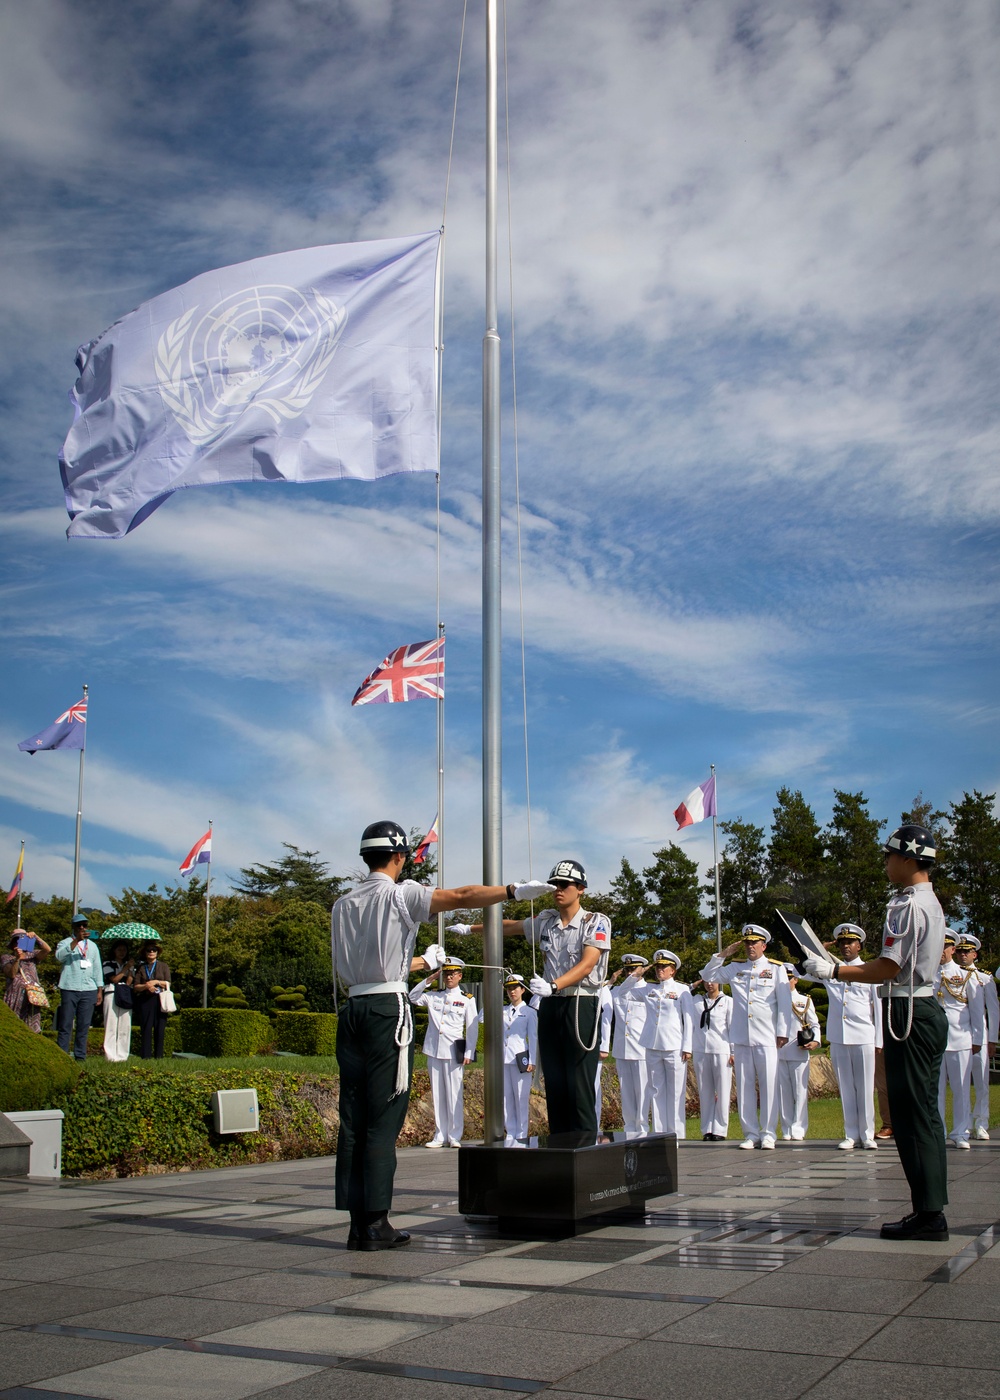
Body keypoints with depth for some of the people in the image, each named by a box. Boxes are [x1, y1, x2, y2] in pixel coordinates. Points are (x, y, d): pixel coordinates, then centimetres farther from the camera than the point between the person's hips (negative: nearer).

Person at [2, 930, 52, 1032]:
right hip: (15, 997, -2)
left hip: (32, 996, 2)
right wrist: (17, 958, -20)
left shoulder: (31, 955, 15)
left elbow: (47, 950, -3)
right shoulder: (6, 958, 8)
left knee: (32, 1029, -3)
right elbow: (12, 974, -9)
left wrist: (35, 937, -11)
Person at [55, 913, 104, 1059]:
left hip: (89, 991, 4)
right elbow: (59, 956, -17)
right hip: (69, 989, -4)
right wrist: (76, 940, -24)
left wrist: (100, 990, 10)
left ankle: (80, 1056, 7)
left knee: (84, 1026, 3)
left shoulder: (92, 945, 19)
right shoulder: (65, 943, 5)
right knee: (65, 1025, -6)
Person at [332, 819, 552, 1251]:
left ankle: (358, 1222, 7)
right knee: (384, 1117, -4)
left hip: (353, 1009, 6)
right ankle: (375, 1223, -5)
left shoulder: (343, 905, 16)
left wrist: (422, 963, 34)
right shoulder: (399, 894, -2)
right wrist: (516, 890, -4)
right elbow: (463, 896, -10)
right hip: (388, 1009, -6)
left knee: (354, 1118, 6)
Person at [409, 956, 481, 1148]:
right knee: (437, 1095, 6)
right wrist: (428, 980, -1)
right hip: (433, 1052, 3)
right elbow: (412, 997, 4)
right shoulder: (433, 995, 12)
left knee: (454, 1094, -2)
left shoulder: (467, 999, 4)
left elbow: (472, 1029, 2)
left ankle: (455, 1136, 4)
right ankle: (440, 1136, 12)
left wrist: (468, 1053, -5)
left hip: (454, 1053, -3)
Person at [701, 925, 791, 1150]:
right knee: (745, 1087, 4)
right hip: (741, 1038, 3)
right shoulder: (735, 968, 12)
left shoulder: (776, 968, 4)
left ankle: (768, 1134, 5)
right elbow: (707, 976, 17)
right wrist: (722, 955, 6)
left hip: (767, 1038, -3)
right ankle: (751, 1133, 11)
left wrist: (782, 1032, -4)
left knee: (768, 1086, -3)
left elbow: (785, 1003, 2)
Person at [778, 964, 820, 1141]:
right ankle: (786, 1131, 7)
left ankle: (798, 1130, 0)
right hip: (778, 1052, 1)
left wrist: (815, 1041, -8)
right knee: (783, 1092, 2)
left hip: (799, 1053, -1)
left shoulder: (805, 1001, 11)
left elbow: (815, 1024, 7)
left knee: (800, 1092, -3)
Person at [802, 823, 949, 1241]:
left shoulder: (907, 906, -16)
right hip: (927, 1008, 11)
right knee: (924, 1113, 12)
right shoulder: (928, 902, 17)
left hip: (909, 1014, -11)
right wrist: (849, 970, 19)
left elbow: (887, 969, -19)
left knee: (912, 1114, -7)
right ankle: (932, 1208, 17)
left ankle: (927, 1213, -4)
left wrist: (833, 971, -12)